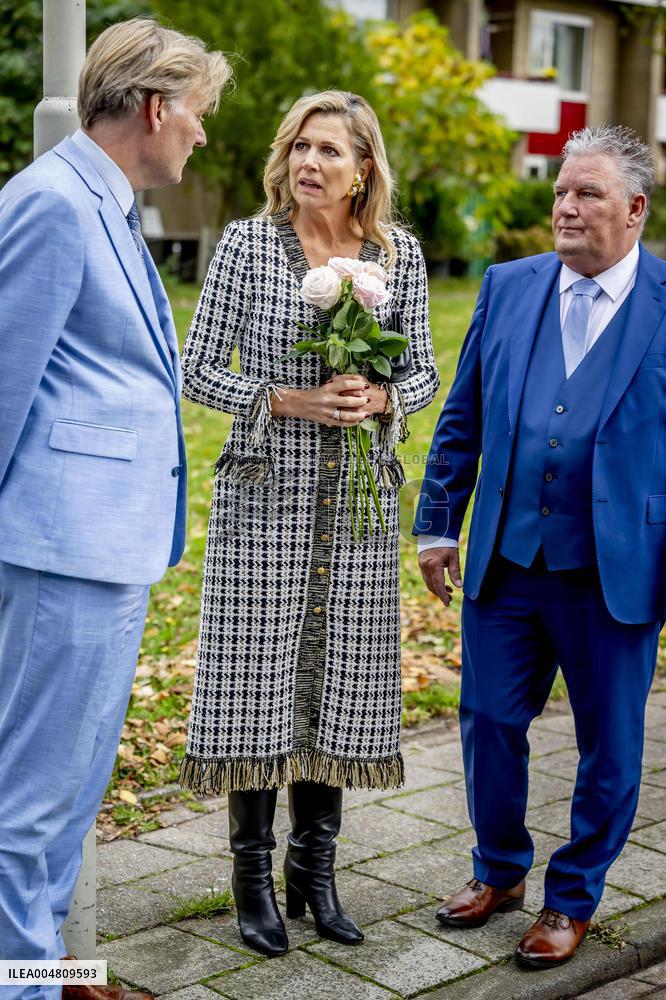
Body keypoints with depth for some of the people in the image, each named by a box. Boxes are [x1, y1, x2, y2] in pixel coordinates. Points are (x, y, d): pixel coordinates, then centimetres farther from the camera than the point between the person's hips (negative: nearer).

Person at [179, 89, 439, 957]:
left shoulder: (400, 255, 4)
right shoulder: (247, 245, -3)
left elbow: (424, 374, 9)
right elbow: (197, 371, -2)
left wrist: (379, 398, -12)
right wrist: (288, 400, -16)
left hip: (358, 499, 3)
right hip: (265, 495, -2)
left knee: (342, 678, 8)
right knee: (259, 678, 0)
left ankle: (315, 872, 23)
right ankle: (255, 879, 15)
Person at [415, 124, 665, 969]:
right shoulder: (508, 287, 5)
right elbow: (462, 417, 11)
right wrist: (437, 523, 10)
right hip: (505, 560, 3)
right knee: (489, 722, 12)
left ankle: (573, 898, 30)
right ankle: (499, 870, 36)